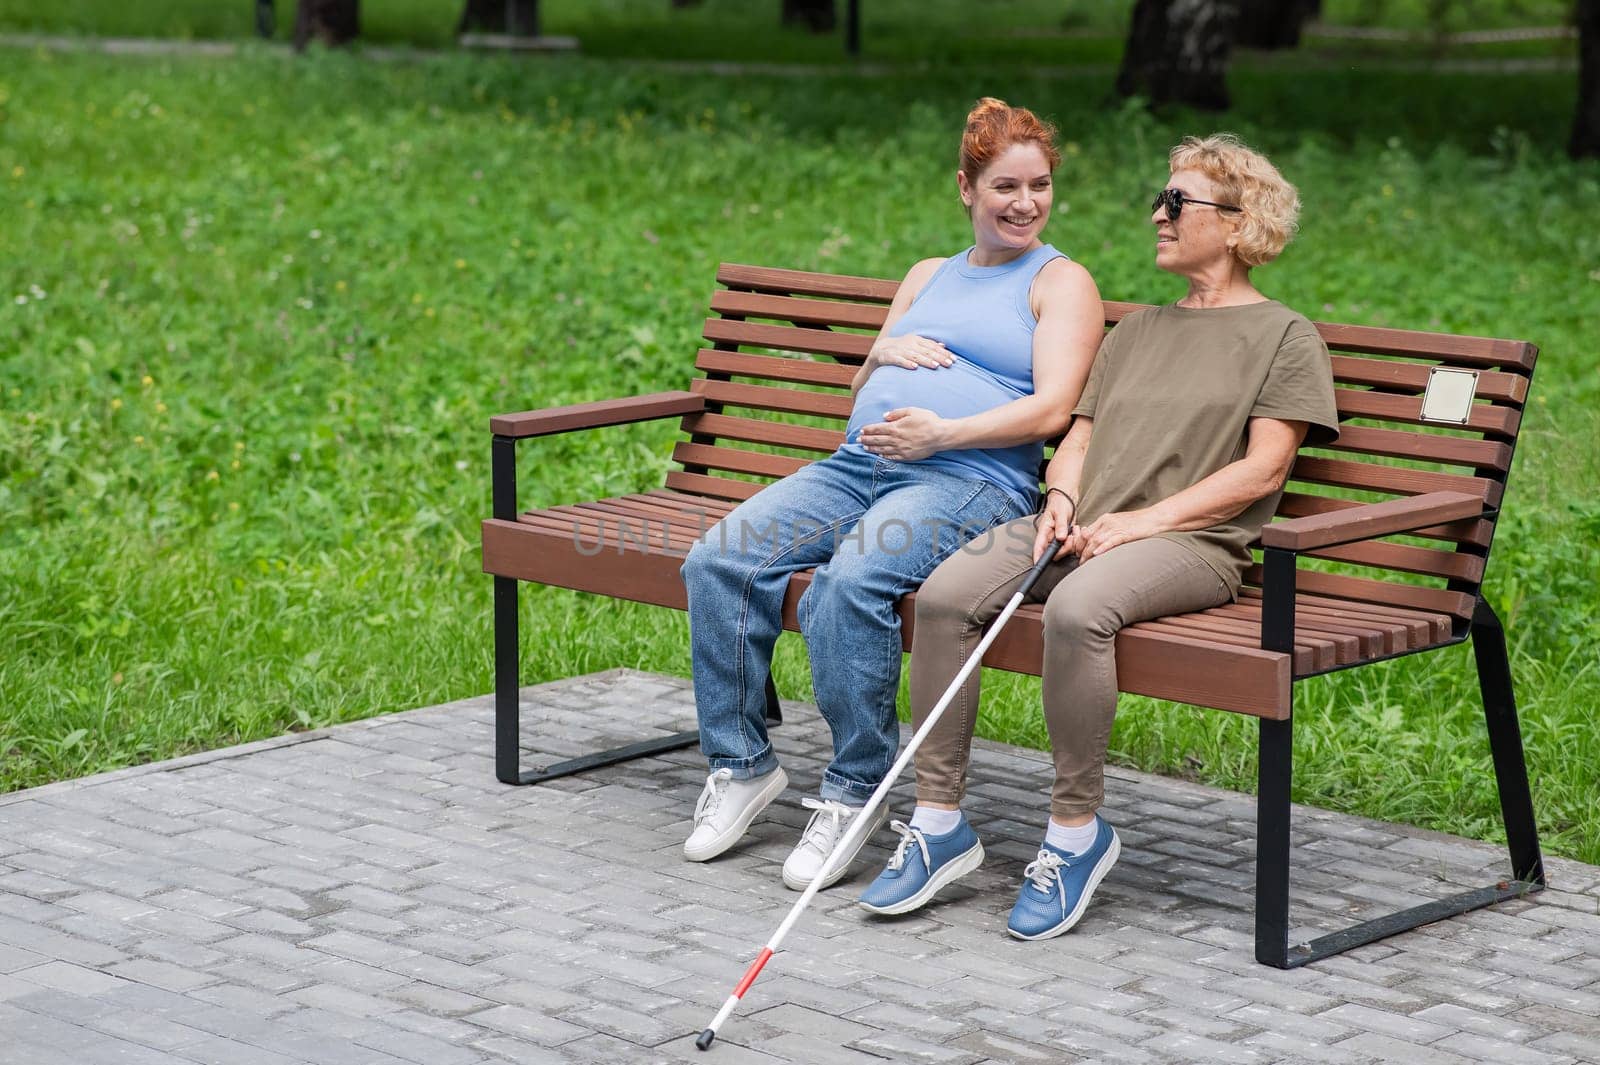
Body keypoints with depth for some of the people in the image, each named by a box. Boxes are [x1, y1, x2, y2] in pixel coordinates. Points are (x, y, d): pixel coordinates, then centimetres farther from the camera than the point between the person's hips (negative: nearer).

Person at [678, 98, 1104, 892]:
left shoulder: (1060, 282, 9)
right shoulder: (930, 276, 28)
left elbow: (1050, 409, -6)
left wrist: (941, 432, -16)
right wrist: (883, 353, 7)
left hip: (971, 478, -6)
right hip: (857, 464, 6)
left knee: (849, 587, -36)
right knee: (716, 564, -18)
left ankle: (855, 790, -20)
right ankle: (740, 765, -6)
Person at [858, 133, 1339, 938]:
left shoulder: (1284, 336, 8)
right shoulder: (1137, 330, 29)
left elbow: (1261, 471, -3)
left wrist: (1144, 518, -13)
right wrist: (1063, 499, -1)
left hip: (1191, 542, -6)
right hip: (1082, 528, 6)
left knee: (1077, 608, -38)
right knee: (944, 593, -21)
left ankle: (1077, 830, -21)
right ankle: (939, 821, -15)